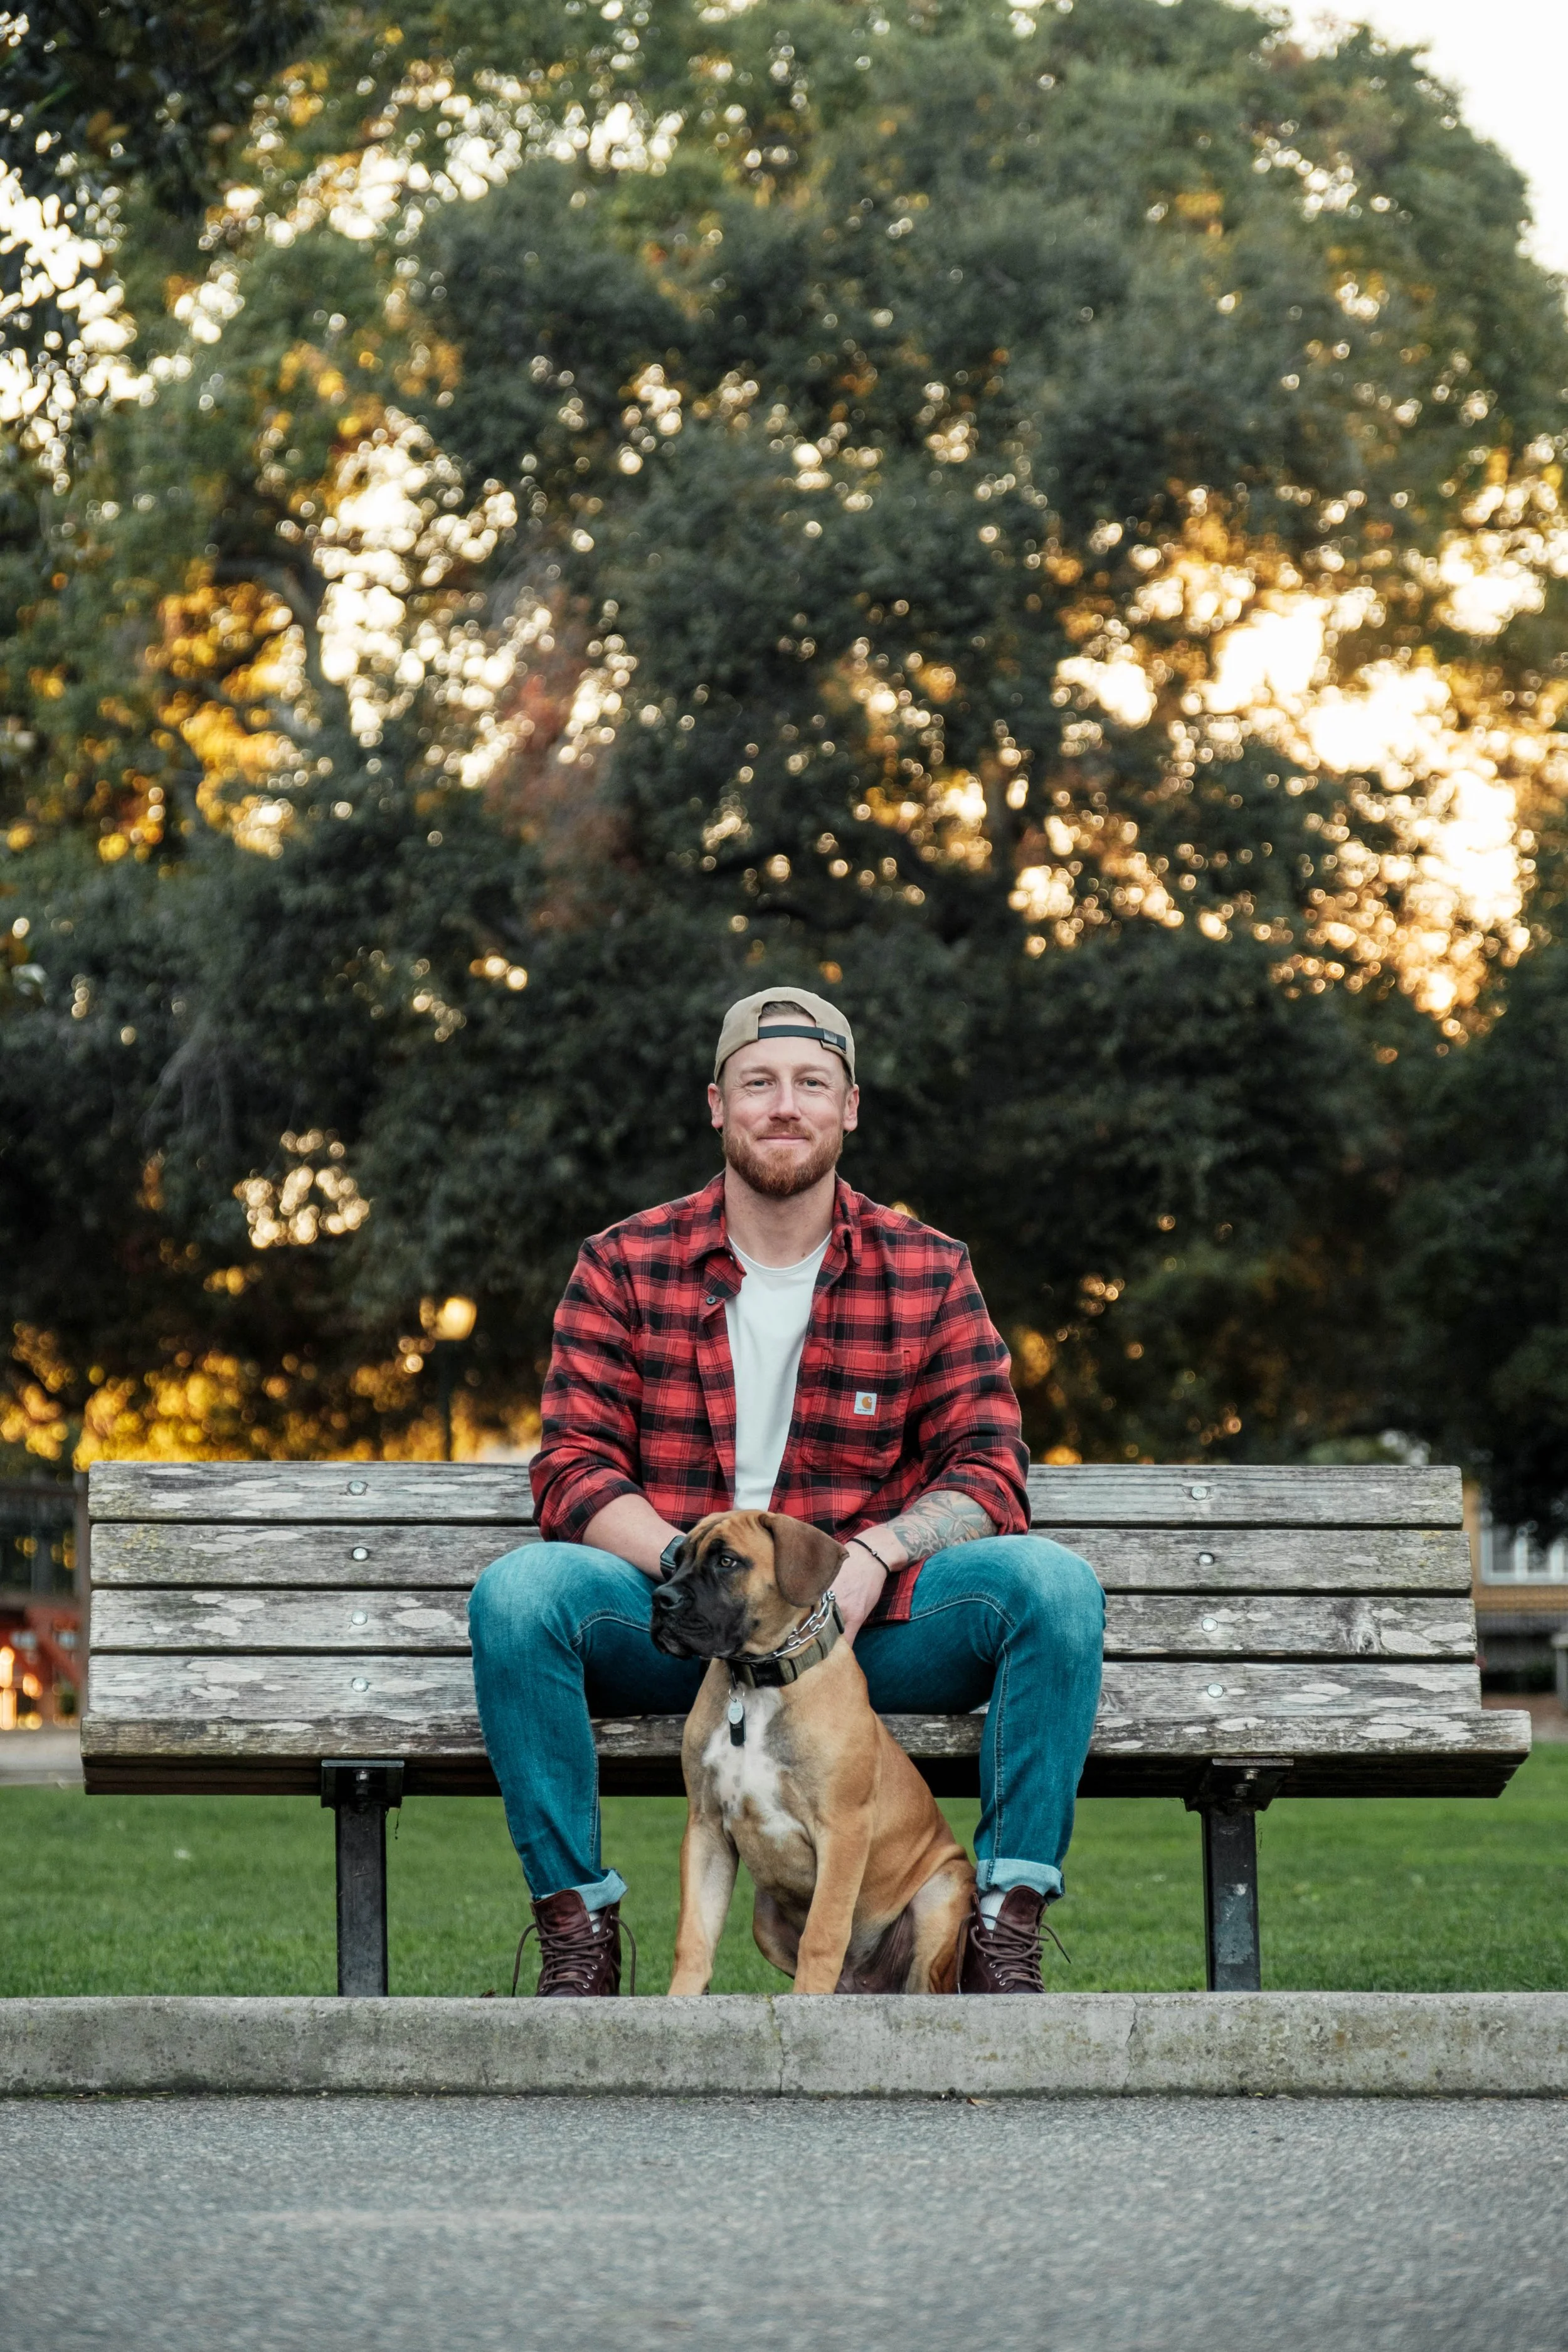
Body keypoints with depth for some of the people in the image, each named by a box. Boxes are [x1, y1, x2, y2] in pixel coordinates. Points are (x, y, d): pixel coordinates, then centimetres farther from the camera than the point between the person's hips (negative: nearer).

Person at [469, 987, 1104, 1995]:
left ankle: (1005, 1933, -20)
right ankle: (578, 1933, -18)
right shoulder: (624, 1268, 5)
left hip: (864, 1621, 1)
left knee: (1054, 1583, -25)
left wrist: (872, 1557, -19)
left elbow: (989, 1474, 1)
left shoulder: (929, 1272, 7)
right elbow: (574, 1470, -2)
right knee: (519, 1590, -30)